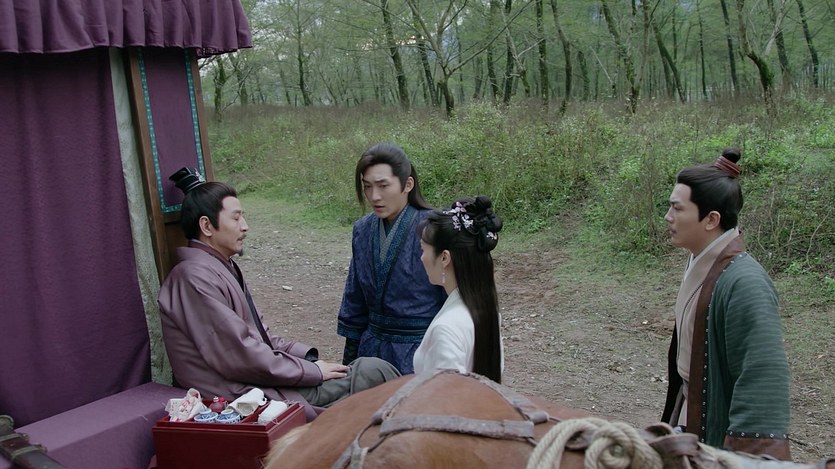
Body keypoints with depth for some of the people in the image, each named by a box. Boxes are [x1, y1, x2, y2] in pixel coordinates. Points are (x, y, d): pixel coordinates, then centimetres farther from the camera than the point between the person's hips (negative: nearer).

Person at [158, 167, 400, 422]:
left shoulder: (223, 268, 14)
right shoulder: (196, 277, -17)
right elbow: (241, 357, -21)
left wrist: (309, 357, 2)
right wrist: (313, 370, -13)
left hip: (259, 383, 9)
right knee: (374, 372, -10)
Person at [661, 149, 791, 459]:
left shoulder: (745, 284, -26)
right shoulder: (701, 264, 2)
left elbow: (763, 380, -27)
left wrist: (751, 454, -26)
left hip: (718, 435, -8)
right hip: (689, 420, 8)